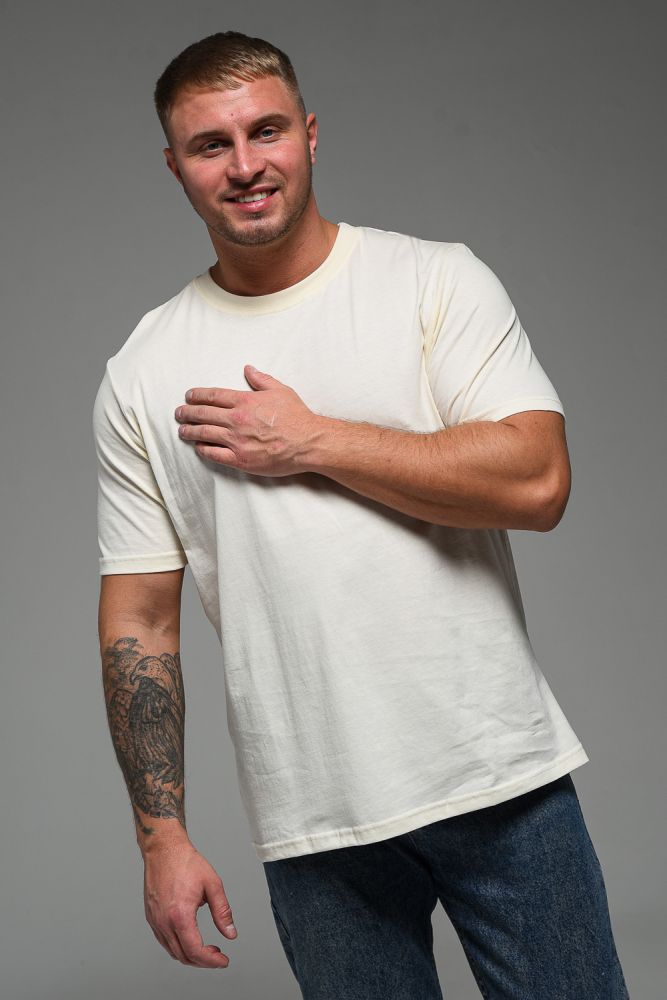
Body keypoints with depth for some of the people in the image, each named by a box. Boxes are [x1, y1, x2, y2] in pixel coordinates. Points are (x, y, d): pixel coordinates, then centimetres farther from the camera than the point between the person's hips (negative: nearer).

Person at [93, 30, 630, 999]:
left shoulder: (436, 280, -1)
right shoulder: (140, 378, 4)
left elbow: (537, 480, -14)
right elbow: (138, 624, 5)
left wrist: (310, 443, -11)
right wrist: (162, 836, 1)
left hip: (501, 777, -1)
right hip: (314, 820, 1)